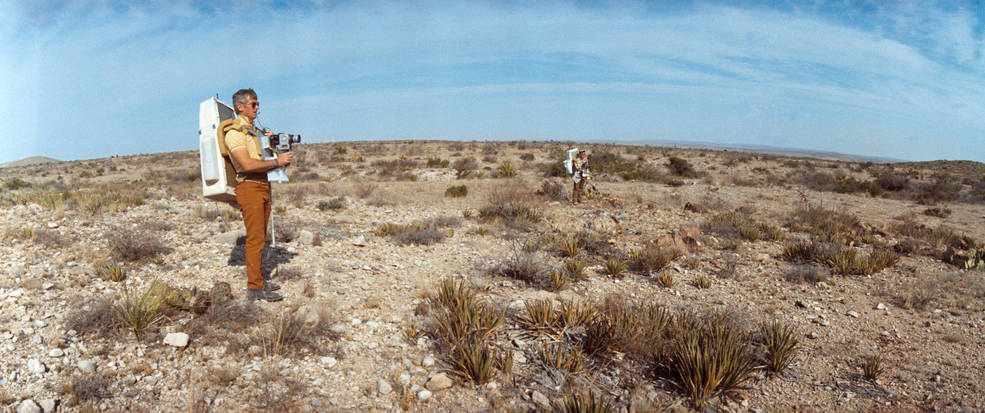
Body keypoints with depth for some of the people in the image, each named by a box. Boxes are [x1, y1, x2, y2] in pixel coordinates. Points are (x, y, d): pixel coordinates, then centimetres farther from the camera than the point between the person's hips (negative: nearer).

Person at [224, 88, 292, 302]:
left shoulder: (254, 130, 20)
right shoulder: (235, 132, -10)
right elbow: (247, 164, -22)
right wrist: (276, 162, -17)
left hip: (263, 186, 9)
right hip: (249, 187, -9)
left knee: (260, 236, 13)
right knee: (255, 238, -9)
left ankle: (259, 280, 21)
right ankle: (255, 288, -5)